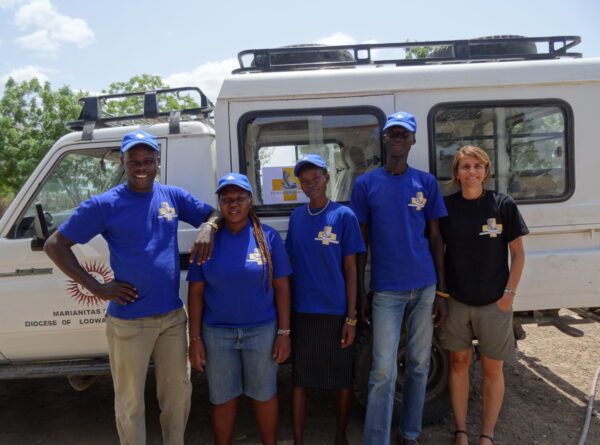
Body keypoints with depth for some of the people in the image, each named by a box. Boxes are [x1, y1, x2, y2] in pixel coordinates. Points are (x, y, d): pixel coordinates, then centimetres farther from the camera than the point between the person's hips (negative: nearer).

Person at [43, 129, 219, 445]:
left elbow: (213, 214, 11)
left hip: (173, 316, 4)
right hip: (128, 322, -3)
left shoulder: (173, 196, 2)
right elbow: (54, 245, -4)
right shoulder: (104, 205, -8)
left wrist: (207, 229, -13)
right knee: (130, 403, 12)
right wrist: (97, 288, -11)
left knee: (178, 393, 17)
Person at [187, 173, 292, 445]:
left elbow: (282, 287, -3)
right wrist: (195, 338, -3)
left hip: (262, 330, 0)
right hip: (217, 333, 1)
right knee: (222, 399, 15)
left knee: (264, 394, 15)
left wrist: (284, 332, -5)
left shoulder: (268, 237, -5)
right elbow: (196, 292, 0)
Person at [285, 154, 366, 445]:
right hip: (301, 311, 3)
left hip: (336, 312, -2)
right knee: (300, 378, 10)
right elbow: (292, 262, 11)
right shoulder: (296, 217, 6)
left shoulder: (343, 216, -5)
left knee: (343, 378, 12)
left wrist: (351, 318, -9)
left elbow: (350, 268, -5)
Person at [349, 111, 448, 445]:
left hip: (424, 286, 3)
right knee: (384, 371, -2)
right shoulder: (366, 184, 1)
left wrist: (442, 290, 4)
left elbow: (435, 237, 7)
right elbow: (361, 242, 2)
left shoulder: (426, 183, 5)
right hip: (387, 289, -2)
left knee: (419, 365, 13)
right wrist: (360, 292, -1)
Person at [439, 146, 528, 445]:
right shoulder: (446, 207, -3)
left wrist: (509, 293, -7)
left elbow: (517, 254, -1)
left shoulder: (503, 205, -6)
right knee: (459, 362, 11)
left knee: (492, 369, 9)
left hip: (494, 302, -1)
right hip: (456, 301, 1)